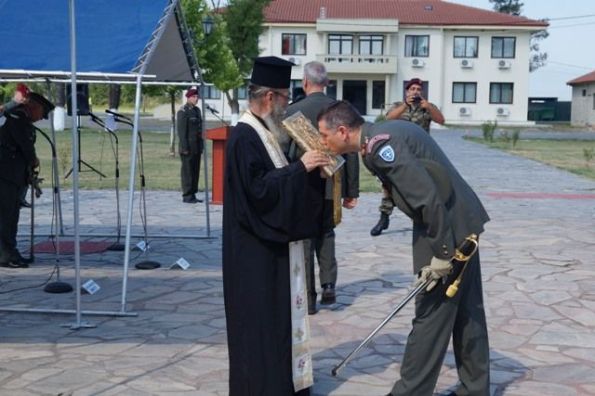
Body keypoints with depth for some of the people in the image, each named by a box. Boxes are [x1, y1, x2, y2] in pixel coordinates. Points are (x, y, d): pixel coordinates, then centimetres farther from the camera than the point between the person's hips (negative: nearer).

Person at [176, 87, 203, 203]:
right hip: (188, 148, -8)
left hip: (197, 147, 8)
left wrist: (201, 145, 14)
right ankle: (187, 196, 3)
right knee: (187, 171, -2)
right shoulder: (183, 111, -9)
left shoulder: (197, 110, 15)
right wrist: (184, 148, -18)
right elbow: (181, 131, -14)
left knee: (195, 171, 10)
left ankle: (192, 195, 17)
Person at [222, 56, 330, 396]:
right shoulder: (244, 137, -18)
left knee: (279, 317, 16)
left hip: (272, 247, 10)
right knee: (261, 324, -2)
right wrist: (300, 167, -21)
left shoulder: (261, 133, 12)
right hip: (257, 253, -10)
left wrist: (307, 168, 5)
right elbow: (259, 189, -25)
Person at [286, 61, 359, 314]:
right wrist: (352, 192, 6)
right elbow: (351, 153, -1)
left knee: (304, 239, 7)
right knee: (326, 233, 23)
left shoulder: (293, 111, -11)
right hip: (331, 186, 3)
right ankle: (328, 285, 12)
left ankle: (308, 298, 10)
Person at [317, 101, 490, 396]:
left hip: (447, 228, -10)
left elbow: (428, 197, -25)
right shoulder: (387, 132, 10)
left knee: (430, 316, 1)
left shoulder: (379, 145, -19)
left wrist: (441, 254, -19)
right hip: (461, 223, 10)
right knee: (466, 313, 16)